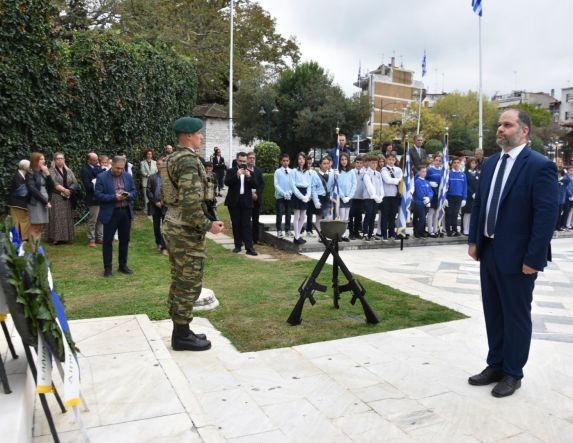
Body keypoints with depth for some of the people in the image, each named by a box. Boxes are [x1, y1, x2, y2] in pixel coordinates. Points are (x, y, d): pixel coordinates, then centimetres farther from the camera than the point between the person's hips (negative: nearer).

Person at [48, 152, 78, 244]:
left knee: (67, 217, 3)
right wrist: (64, 190, -16)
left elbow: (75, 183, 6)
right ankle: (56, 237, -7)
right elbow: (53, 183, -13)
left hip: (67, 198, 4)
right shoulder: (52, 170, 1)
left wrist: (69, 191, -10)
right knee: (57, 217, -7)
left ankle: (66, 237, 6)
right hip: (56, 198, -4)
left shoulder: (68, 171, 14)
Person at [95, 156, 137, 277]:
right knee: (107, 241, 3)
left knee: (125, 240, 12)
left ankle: (123, 266, 24)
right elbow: (98, 195, -12)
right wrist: (114, 197, -21)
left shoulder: (128, 176, 7)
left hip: (126, 212, 4)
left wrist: (128, 195, -12)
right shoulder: (102, 177, -6)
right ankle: (107, 268, 13)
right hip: (110, 213, -4)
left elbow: (134, 192, 10)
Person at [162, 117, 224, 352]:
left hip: (173, 226, 10)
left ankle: (180, 331, 25)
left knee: (179, 282, 15)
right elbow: (190, 201, -26)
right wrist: (208, 225, -16)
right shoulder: (189, 160, -18)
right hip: (187, 230, -10)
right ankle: (182, 336, 10)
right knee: (190, 284, 0)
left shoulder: (171, 159, 13)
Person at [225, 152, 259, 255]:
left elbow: (255, 186, -1)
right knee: (236, 225, 5)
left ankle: (249, 248, -7)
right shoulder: (231, 171, 5)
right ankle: (238, 245, 14)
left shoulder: (250, 172, 10)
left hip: (246, 202, 0)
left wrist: (249, 176, -16)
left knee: (247, 225, -4)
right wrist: (236, 175, -23)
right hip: (234, 202, 0)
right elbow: (226, 182, -11)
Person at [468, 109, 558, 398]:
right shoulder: (490, 163, 9)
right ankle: (495, 365, 31)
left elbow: (547, 215, -16)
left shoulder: (540, 166, -12)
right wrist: (473, 240, 9)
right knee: (492, 312, 16)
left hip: (517, 257, -7)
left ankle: (513, 373, 24)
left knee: (516, 316, 8)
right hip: (488, 252, 7)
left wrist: (533, 258, -18)